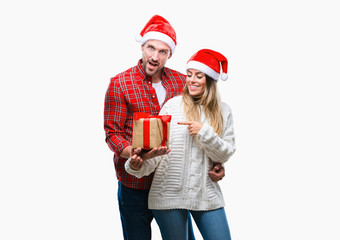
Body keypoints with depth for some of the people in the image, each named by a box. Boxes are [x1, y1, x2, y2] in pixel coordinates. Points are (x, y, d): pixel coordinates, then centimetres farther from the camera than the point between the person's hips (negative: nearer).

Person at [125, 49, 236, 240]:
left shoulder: (223, 112, 5)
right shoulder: (172, 106, -2)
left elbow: (226, 154, 1)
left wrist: (204, 132, -13)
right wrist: (138, 166, -22)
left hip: (206, 194, 2)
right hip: (169, 195, -2)